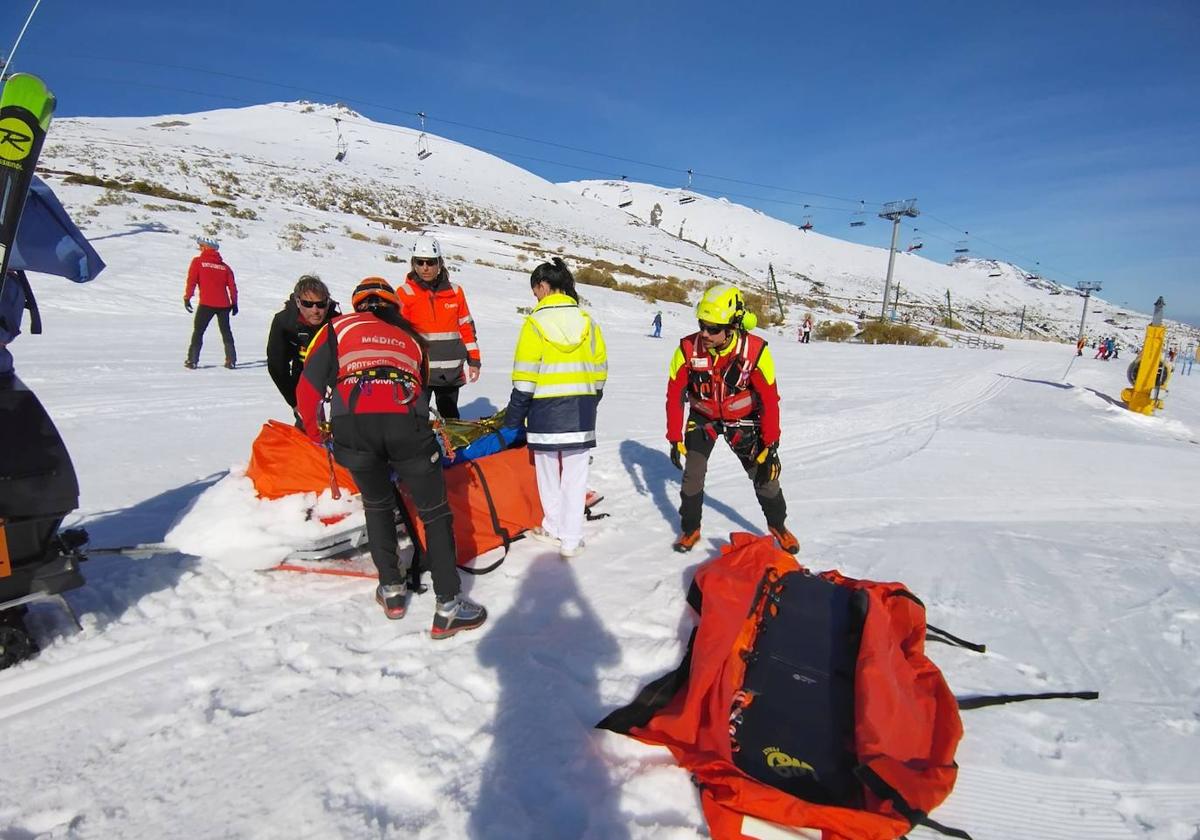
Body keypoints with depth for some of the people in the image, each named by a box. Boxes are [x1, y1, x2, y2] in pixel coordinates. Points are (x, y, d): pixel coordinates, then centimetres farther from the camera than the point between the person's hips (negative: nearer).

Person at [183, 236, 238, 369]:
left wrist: (187, 298, 2)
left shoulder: (198, 261, 2)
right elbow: (232, 286, 9)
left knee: (198, 331, 7)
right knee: (226, 332, 13)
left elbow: (191, 281, -3)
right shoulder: (224, 266, 9)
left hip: (206, 303, -3)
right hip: (224, 304, 3)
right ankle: (231, 360, 9)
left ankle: (192, 360, 2)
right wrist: (234, 303, 16)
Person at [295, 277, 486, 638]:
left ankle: (392, 591, 30)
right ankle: (448, 608, 12)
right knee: (435, 513, 11)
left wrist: (315, 430, 32)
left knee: (377, 505, 25)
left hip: (351, 423, 1)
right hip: (404, 420, 0)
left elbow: (308, 388, 16)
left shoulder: (337, 328, 27)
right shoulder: (410, 336, 33)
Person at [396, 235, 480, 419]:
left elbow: (467, 327, 13)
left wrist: (474, 361, 10)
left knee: (451, 419, 15)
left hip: (451, 372, 3)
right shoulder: (404, 294, -1)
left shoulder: (455, 292, 8)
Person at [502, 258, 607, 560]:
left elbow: (525, 378, -9)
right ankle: (571, 541, 12)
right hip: (581, 412, 3)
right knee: (575, 476, 8)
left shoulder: (535, 323, -8)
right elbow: (599, 370, 8)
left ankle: (554, 527, 29)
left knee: (549, 473, 15)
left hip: (545, 412, -3)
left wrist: (513, 418, 0)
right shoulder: (587, 322, 4)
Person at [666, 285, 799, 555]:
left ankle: (778, 526, 27)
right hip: (702, 417, 1)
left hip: (742, 419, 0)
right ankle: (690, 529, 16)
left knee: (765, 474, 3)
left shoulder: (755, 351, -28)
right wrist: (675, 439, -12)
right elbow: (674, 396, -14)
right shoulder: (688, 349, -25)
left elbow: (769, 400, -19)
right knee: (693, 474, -6)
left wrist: (770, 445, -18)